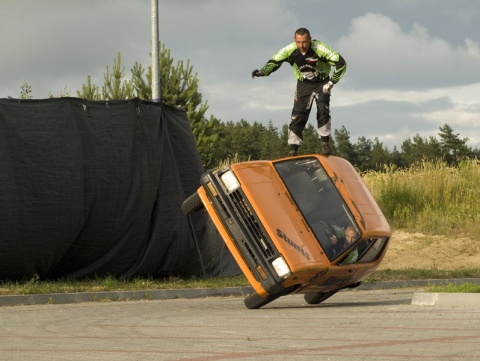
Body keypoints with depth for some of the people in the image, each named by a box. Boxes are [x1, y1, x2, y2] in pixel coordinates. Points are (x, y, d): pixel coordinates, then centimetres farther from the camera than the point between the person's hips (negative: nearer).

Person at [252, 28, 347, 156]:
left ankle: (325, 144, -14)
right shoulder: (289, 50, -19)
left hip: (321, 83, -2)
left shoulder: (319, 48, -28)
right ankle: (292, 151, -6)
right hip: (303, 84, 2)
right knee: (298, 116, -7)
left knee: (323, 111, -24)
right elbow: (274, 62, -6)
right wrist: (263, 71, -27)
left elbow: (340, 63, -26)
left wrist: (331, 82, -24)